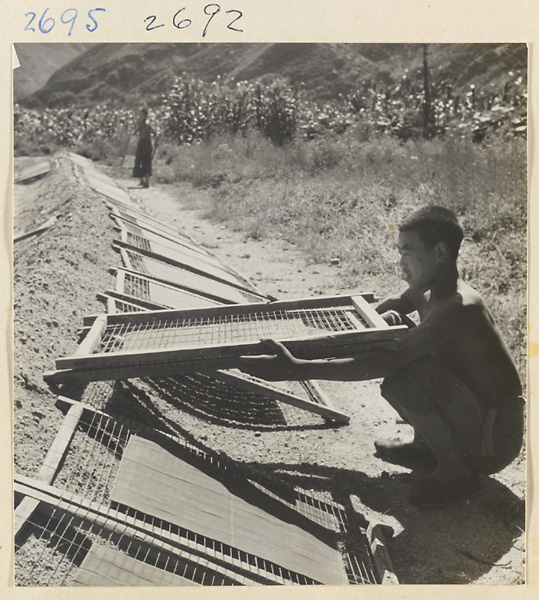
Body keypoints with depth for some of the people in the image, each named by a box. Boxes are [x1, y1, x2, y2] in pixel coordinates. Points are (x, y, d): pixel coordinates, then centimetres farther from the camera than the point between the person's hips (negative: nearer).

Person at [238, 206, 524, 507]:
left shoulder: (456, 307, -29)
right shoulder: (427, 289, 0)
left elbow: (387, 362, -36)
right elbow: (391, 304, 17)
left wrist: (297, 369, -40)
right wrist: (386, 315, -11)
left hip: (497, 436, -9)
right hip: (476, 417, 9)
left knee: (400, 377, -30)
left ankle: (457, 473, -9)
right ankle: (427, 445, 18)